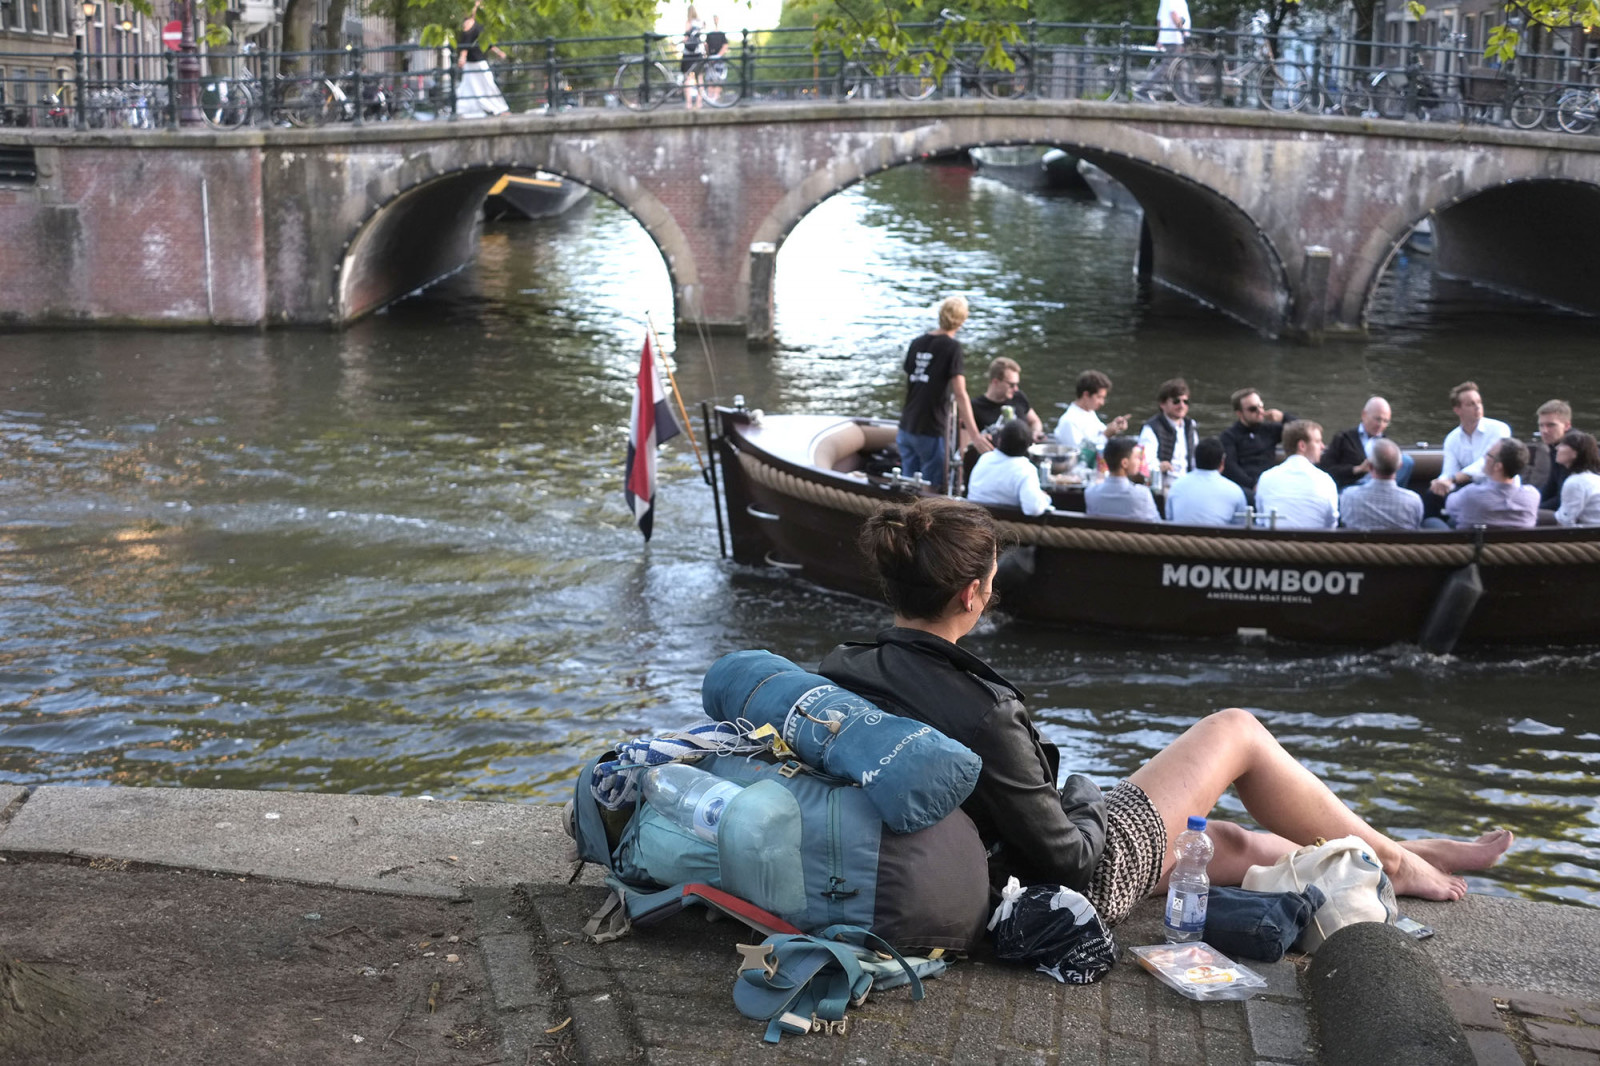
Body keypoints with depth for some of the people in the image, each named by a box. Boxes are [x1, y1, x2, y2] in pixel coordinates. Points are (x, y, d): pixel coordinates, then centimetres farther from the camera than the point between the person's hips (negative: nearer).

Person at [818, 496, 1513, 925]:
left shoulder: (842, 669, -12)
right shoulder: (980, 714, -35)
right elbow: (1068, 855, -25)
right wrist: (1090, 804, -4)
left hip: (991, 873, 8)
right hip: (1083, 881, -8)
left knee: (1240, 846, 25)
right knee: (1237, 730, 8)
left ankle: (1400, 856, 44)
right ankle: (1391, 861, 28)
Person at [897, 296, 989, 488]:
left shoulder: (917, 343, 8)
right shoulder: (952, 347, -10)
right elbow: (960, 394, -17)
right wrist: (974, 435, -20)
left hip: (906, 428, 6)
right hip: (931, 431, -6)